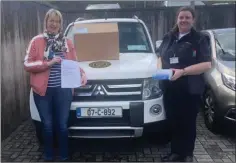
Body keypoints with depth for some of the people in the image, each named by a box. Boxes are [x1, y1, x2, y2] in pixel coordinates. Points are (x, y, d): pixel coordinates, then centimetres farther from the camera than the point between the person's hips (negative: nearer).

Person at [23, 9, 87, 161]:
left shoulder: (67, 42, 8)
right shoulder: (37, 41, 2)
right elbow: (27, 64, -3)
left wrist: (82, 73, -8)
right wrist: (48, 63, -15)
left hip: (63, 90, 1)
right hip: (43, 90, -1)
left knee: (62, 125, 9)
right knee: (47, 125, 10)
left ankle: (64, 156, 26)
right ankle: (48, 156, 30)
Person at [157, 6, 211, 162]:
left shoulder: (200, 39, -4)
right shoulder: (169, 37, 11)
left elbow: (207, 64, -13)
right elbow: (161, 57, 21)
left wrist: (183, 71, -23)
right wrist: (160, 68, -1)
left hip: (190, 90, -4)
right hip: (170, 88, 5)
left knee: (188, 123, 7)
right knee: (173, 122, 12)